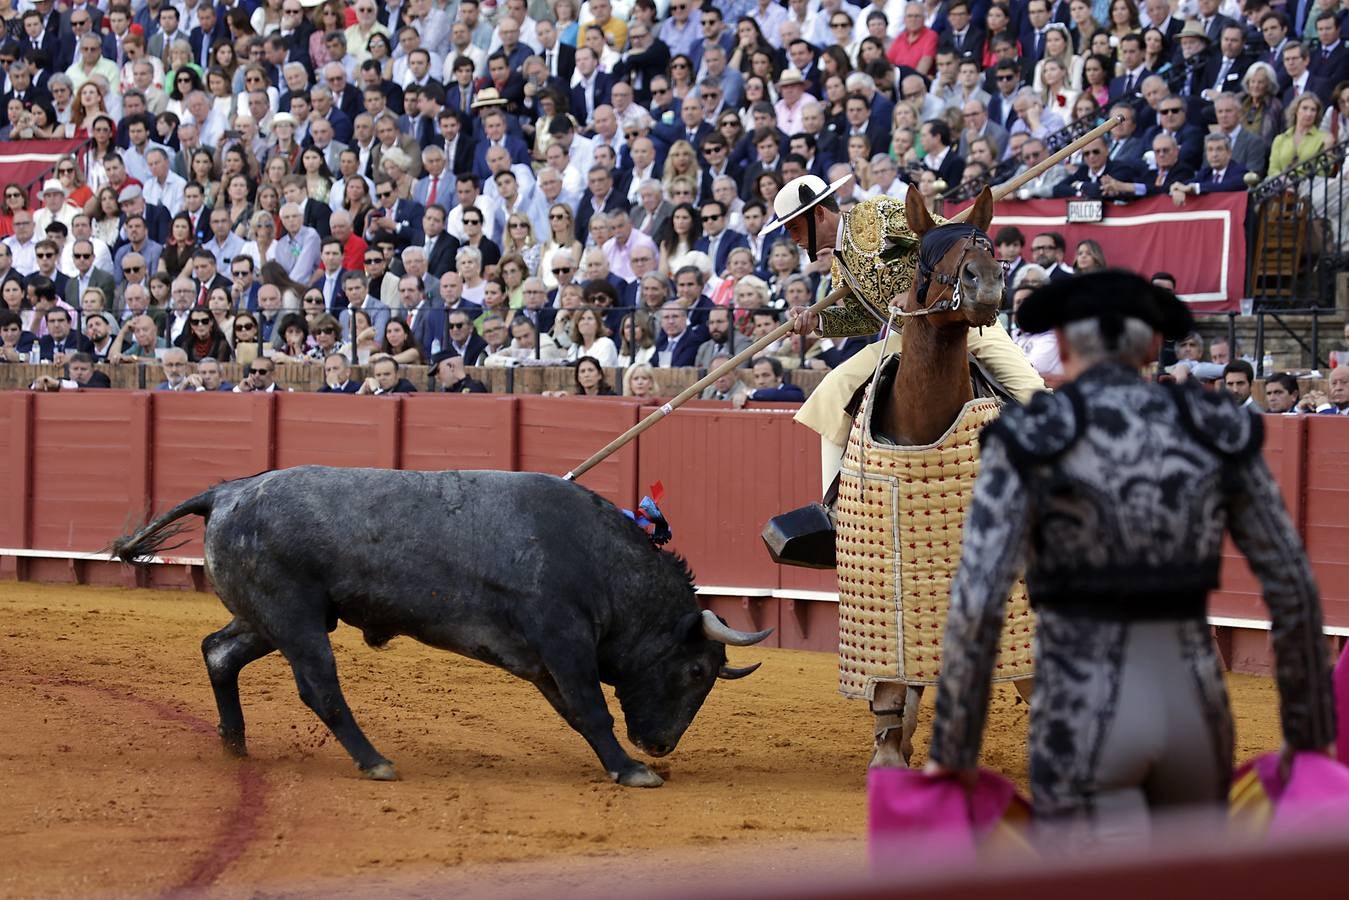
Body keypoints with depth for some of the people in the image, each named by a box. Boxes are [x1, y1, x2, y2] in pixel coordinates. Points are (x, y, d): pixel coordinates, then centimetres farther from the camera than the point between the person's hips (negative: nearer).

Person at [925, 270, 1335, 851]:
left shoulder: (1025, 438, -6)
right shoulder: (1219, 430, 4)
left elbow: (977, 600, -14)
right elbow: (1291, 583, 4)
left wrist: (953, 748, -4)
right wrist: (1310, 731, 14)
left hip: (1081, 723, -4)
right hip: (1192, 712, 4)